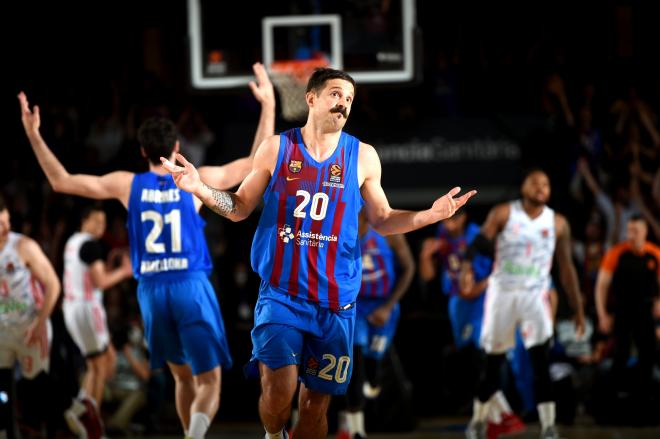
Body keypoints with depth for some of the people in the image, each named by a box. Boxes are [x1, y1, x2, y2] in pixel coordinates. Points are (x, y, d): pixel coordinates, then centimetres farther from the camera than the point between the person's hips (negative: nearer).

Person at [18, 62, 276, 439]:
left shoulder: (128, 185, 3)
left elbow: (62, 181, 8)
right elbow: (257, 163, 2)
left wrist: (34, 136, 13)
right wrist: (268, 106, 3)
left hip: (152, 291, 3)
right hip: (192, 286, -3)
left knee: (183, 376, 21)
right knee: (209, 382, -1)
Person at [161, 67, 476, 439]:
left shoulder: (363, 157, 3)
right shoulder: (275, 149, 0)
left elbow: (382, 220, 10)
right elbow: (241, 208, 8)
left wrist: (432, 215, -6)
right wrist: (200, 188, -9)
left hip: (335, 302, 2)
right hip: (281, 295, -2)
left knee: (317, 399, 9)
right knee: (279, 390, -20)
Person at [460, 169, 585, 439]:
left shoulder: (557, 224, 5)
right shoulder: (503, 214, -2)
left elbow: (566, 268, 11)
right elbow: (480, 241, -13)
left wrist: (578, 308, 10)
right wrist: (467, 266, -34)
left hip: (535, 295, 1)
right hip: (502, 292, -1)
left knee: (541, 364, -15)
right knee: (492, 366, 8)